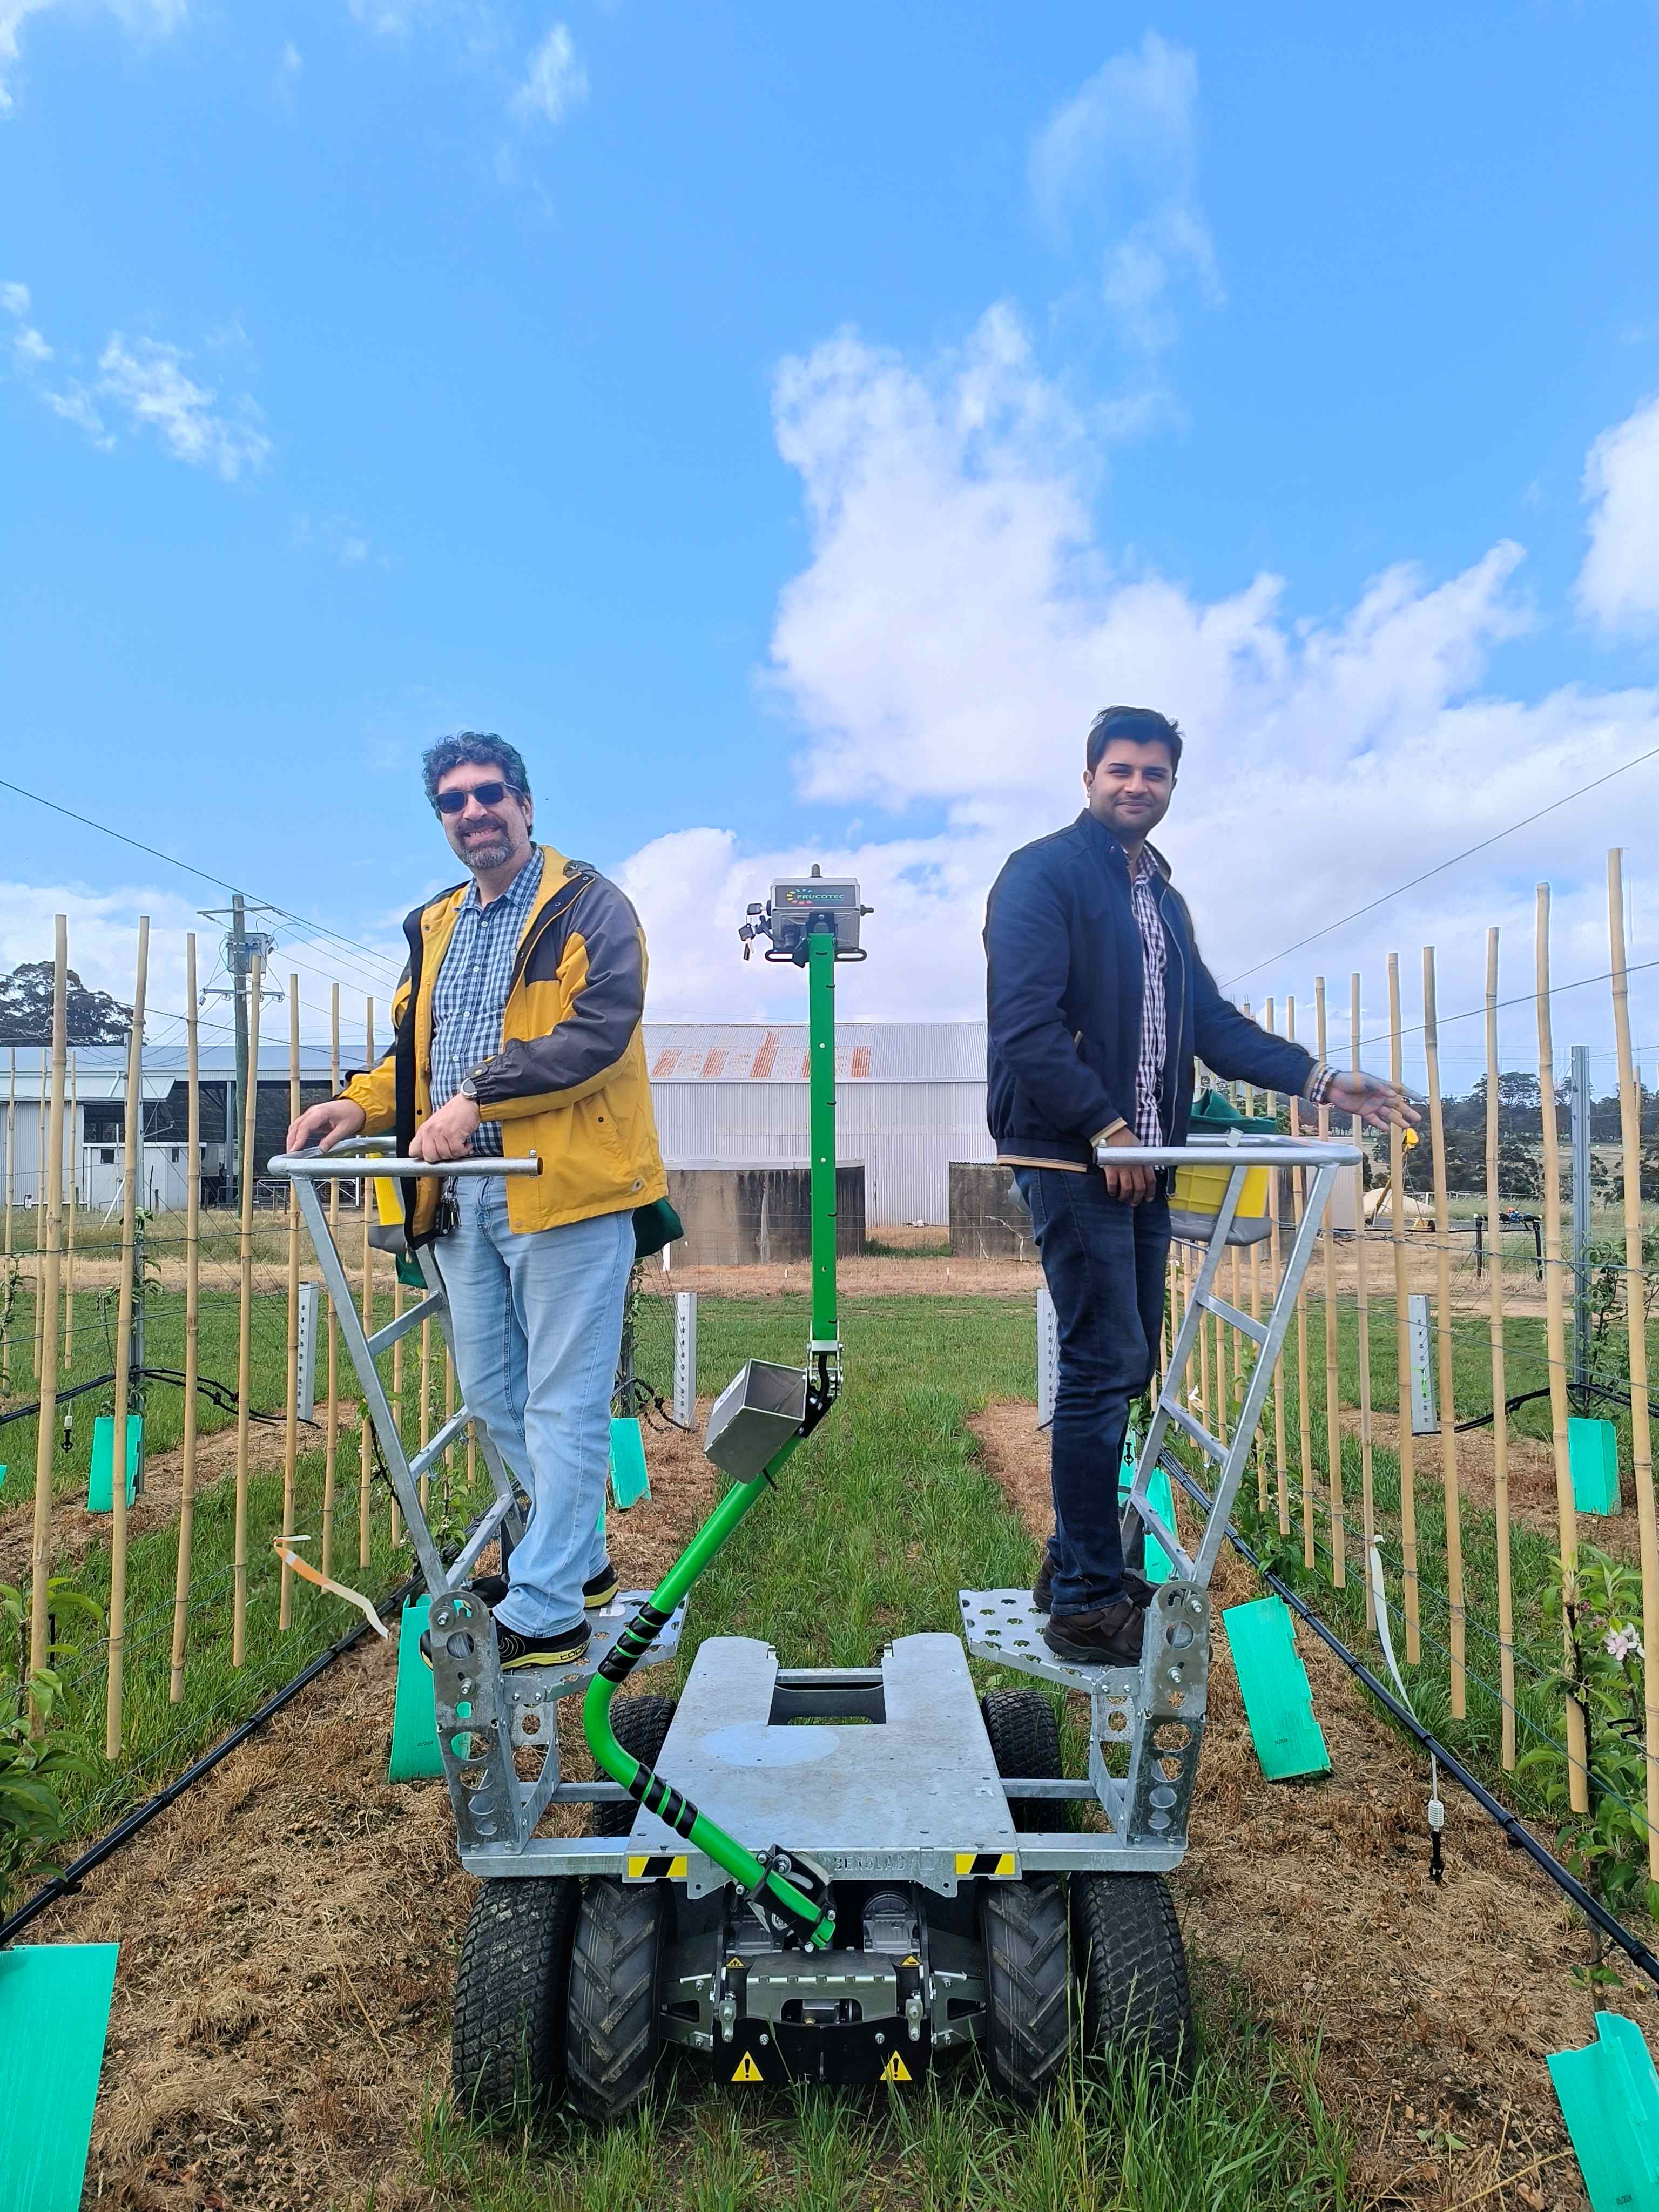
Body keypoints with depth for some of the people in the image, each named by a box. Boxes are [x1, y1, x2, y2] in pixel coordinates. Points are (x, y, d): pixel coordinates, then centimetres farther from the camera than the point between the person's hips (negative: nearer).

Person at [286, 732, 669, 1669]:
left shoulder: (589, 906, -4)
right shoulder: (435, 926, 19)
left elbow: (600, 1029, -18)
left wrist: (478, 1097, -23)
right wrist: (362, 1103, 4)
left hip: (565, 1188, -8)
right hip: (464, 1196, 8)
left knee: (562, 1404, -1)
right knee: (493, 1392, 16)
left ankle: (545, 1612, 10)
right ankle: (581, 1560, 33)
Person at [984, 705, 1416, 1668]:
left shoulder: (1162, 896, 21)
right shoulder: (1043, 875, -6)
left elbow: (1211, 1021, 18)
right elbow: (1027, 1027, -16)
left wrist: (1321, 1080, 9)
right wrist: (1105, 1130, -16)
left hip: (1142, 1164, 9)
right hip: (1071, 1159, -8)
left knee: (1127, 1365, 11)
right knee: (1104, 1365, -8)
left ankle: (1079, 1563, 25)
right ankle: (1087, 1602, 4)